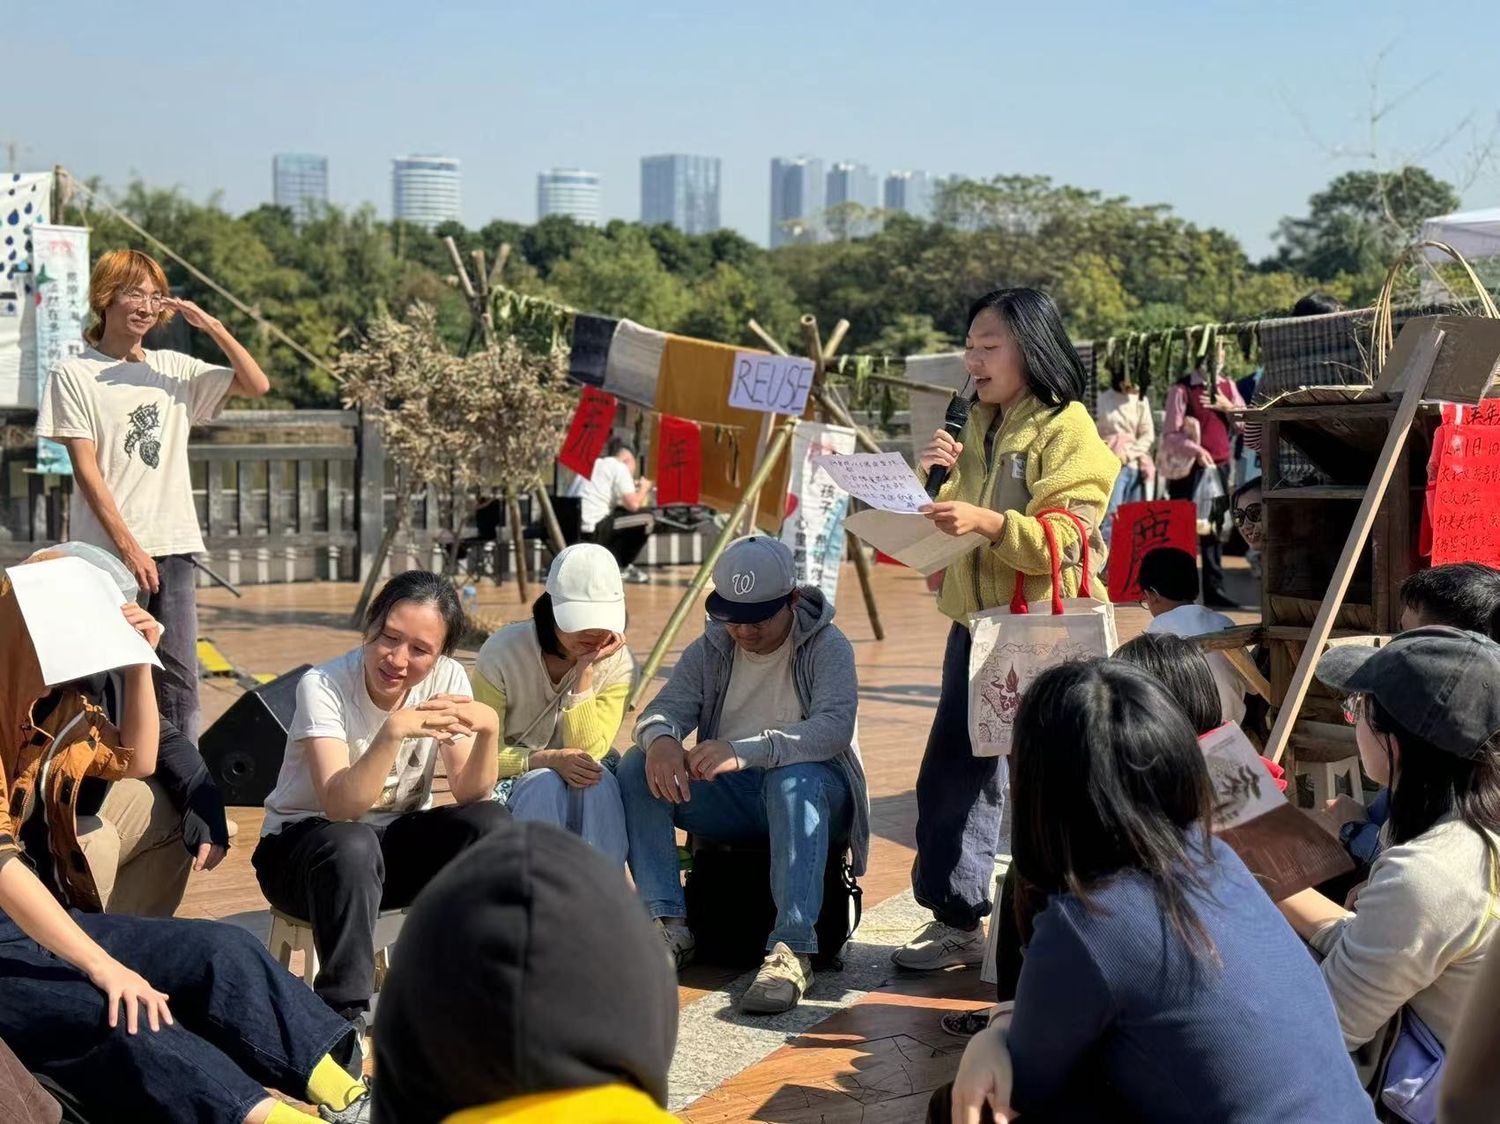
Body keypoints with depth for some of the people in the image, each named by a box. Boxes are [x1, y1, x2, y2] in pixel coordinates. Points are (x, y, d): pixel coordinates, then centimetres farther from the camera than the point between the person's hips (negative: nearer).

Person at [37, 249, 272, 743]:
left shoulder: (173, 368, 11)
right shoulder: (74, 375, 0)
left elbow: (256, 385, 7)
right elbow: (85, 469, -7)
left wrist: (211, 326, -4)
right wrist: (128, 545, -14)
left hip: (174, 545, 4)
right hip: (111, 550, -4)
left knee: (179, 676, 4)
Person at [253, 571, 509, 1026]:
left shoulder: (446, 678, -8)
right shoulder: (323, 686, -21)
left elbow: (469, 794, -11)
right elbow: (340, 805, -32)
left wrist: (489, 729, -29)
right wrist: (393, 731, -45)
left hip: (398, 841, 4)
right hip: (302, 841, -4)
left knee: (490, 822, -23)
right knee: (352, 846, -39)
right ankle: (343, 1010, -26)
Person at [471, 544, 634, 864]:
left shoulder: (617, 662, -10)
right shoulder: (502, 653, -17)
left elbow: (588, 751, -16)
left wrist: (585, 671, -25)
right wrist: (547, 760, -30)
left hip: (581, 785, 2)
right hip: (509, 783, -2)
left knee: (600, 783, -32)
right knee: (545, 785, -34)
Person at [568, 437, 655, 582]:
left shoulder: (595, 463, 23)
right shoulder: (619, 467, 0)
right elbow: (633, 505, -9)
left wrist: (632, 488, 25)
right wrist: (644, 488, 12)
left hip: (569, 529, 9)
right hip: (590, 530, -9)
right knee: (647, 519, 2)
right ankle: (622, 566, 11)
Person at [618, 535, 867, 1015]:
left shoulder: (827, 647, -9)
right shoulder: (710, 650, 7)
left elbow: (834, 726, -26)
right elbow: (665, 709, -4)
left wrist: (745, 751, -41)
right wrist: (660, 739, -32)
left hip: (812, 793, -4)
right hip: (728, 797, 5)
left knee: (795, 779, -39)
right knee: (638, 768, -19)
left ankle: (793, 949, -46)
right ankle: (669, 924, -23)